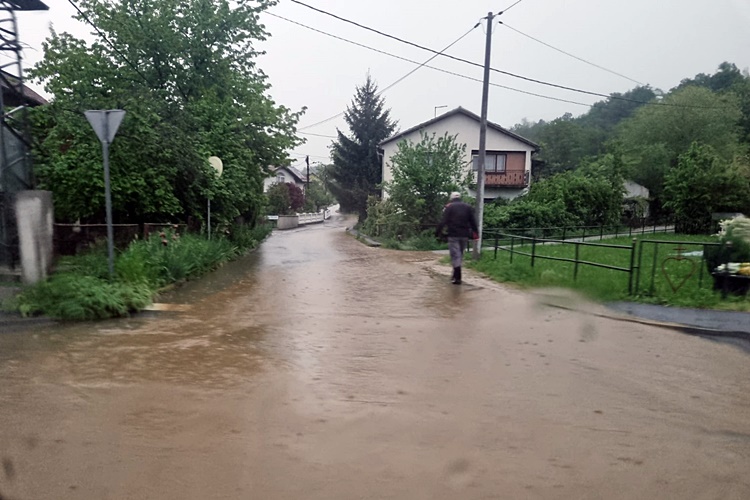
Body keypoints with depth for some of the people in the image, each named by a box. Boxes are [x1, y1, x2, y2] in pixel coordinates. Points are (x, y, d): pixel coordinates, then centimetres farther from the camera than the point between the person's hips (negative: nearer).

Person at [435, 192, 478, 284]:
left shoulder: (449, 207, 0)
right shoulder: (468, 207, 11)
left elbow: (443, 221, -8)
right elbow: (473, 221, 6)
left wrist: (437, 232, -5)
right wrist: (475, 233, 9)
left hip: (453, 235, -4)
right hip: (464, 235, 4)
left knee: (455, 255, -3)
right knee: (460, 254, 16)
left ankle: (457, 278, -9)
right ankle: (456, 275, 22)